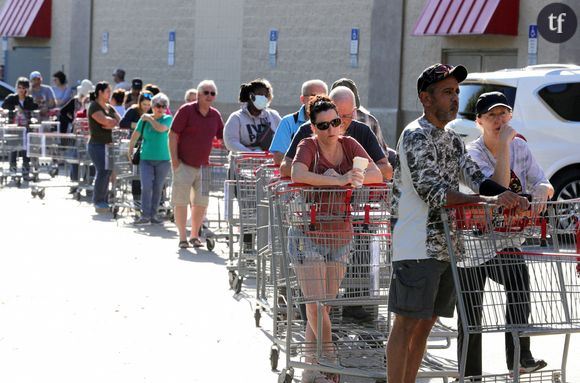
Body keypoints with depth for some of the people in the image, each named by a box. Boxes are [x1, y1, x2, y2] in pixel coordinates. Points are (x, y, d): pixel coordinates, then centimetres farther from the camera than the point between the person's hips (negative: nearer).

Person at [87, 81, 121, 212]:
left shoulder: (109, 107, 17)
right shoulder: (94, 106, -7)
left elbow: (119, 121, 7)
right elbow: (105, 121, -19)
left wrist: (110, 123, -11)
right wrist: (114, 121, 0)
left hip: (109, 144, 7)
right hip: (97, 144, -7)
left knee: (108, 172, 4)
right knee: (103, 171, -13)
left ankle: (104, 201, 10)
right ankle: (98, 201, -7)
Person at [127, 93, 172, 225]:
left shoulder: (168, 119, 1)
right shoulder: (144, 119, 4)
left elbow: (161, 128, -18)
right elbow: (135, 135, 8)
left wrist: (150, 119, -6)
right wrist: (130, 151, 9)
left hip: (162, 159, 0)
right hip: (146, 159, 0)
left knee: (157, 188, 5)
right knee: (146, 186, -10)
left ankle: (153, 215, 13)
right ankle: (145, 215, -9)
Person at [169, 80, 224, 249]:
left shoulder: (215, 115, 7)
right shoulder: (186, 110, -8)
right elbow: (172, 135, -9)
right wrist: (174, 160, -14)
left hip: (203, 166, 5)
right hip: (184, 165, -5)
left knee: (201, 203, 7)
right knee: (181, 202, 0)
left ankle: (195, 236, 20)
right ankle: (182, 238, 7)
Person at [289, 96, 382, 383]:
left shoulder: (349, 145, 2)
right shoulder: (308, 146, -10)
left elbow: (377, 173, -6)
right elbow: (298, 175, -31)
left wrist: (356, 177, -26)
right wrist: (340, 180, -35)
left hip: (340, 236, 4)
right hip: (308, 236, -4)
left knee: (325, 306, 9)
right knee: (315, 303, -9)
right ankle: (331, 358, 5)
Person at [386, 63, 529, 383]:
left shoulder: (451, 138, 18)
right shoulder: (416, 136, -11)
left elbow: (474, 178, 15)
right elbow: (431, 191, -20)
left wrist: (509, 197, -5)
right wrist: (489, 201, -26)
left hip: (447, 246, 9)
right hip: (417, 248, -9)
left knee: (425, 324, 11)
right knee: (407, 323, -7)